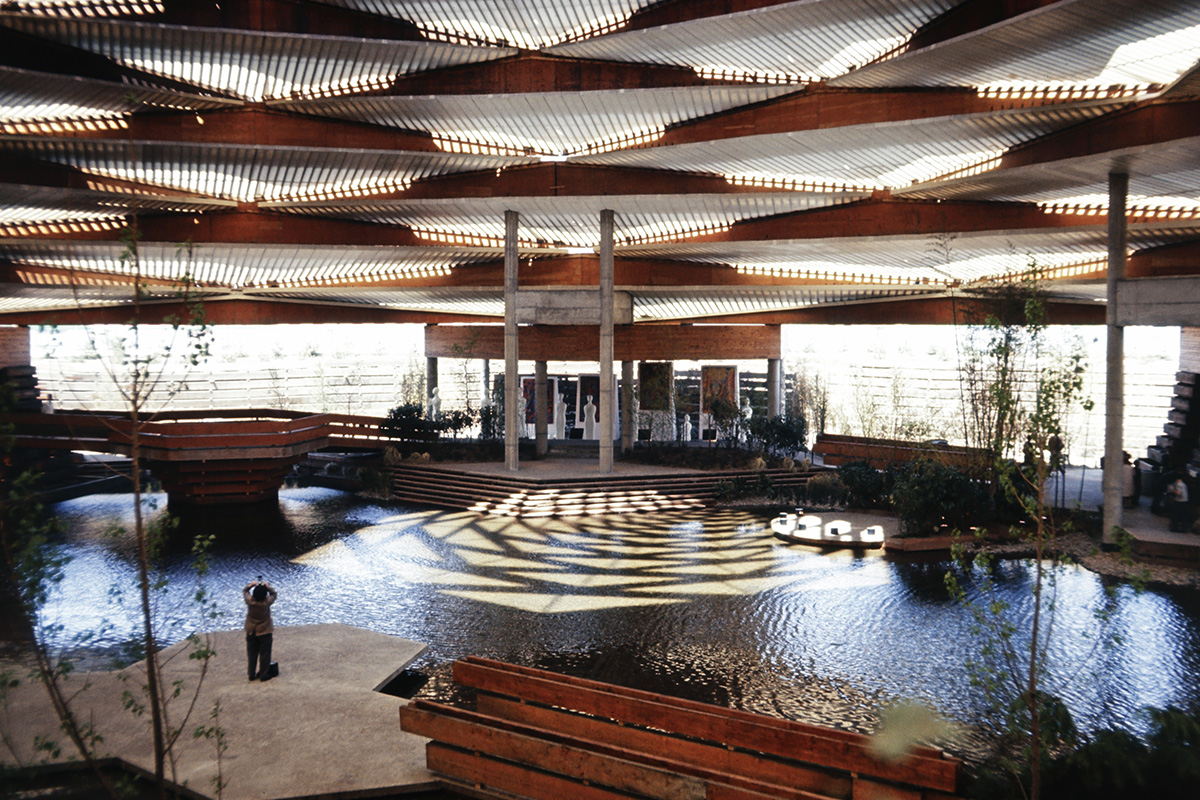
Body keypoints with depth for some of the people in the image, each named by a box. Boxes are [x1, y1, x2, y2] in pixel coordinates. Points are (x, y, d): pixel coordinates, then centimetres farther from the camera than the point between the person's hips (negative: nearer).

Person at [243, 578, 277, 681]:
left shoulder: (249, 601, -19)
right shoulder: (267, 602, -23)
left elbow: (245, 591, 1)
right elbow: (274, 594, -3)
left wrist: (251, 585, -6)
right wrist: (268, 586, -9)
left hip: (251, 632, 3)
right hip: (265, 632, -3)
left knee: (252, 654, 16)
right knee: (265, 654, 9)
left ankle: (252, 675, 25)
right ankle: (263, 675, 13)